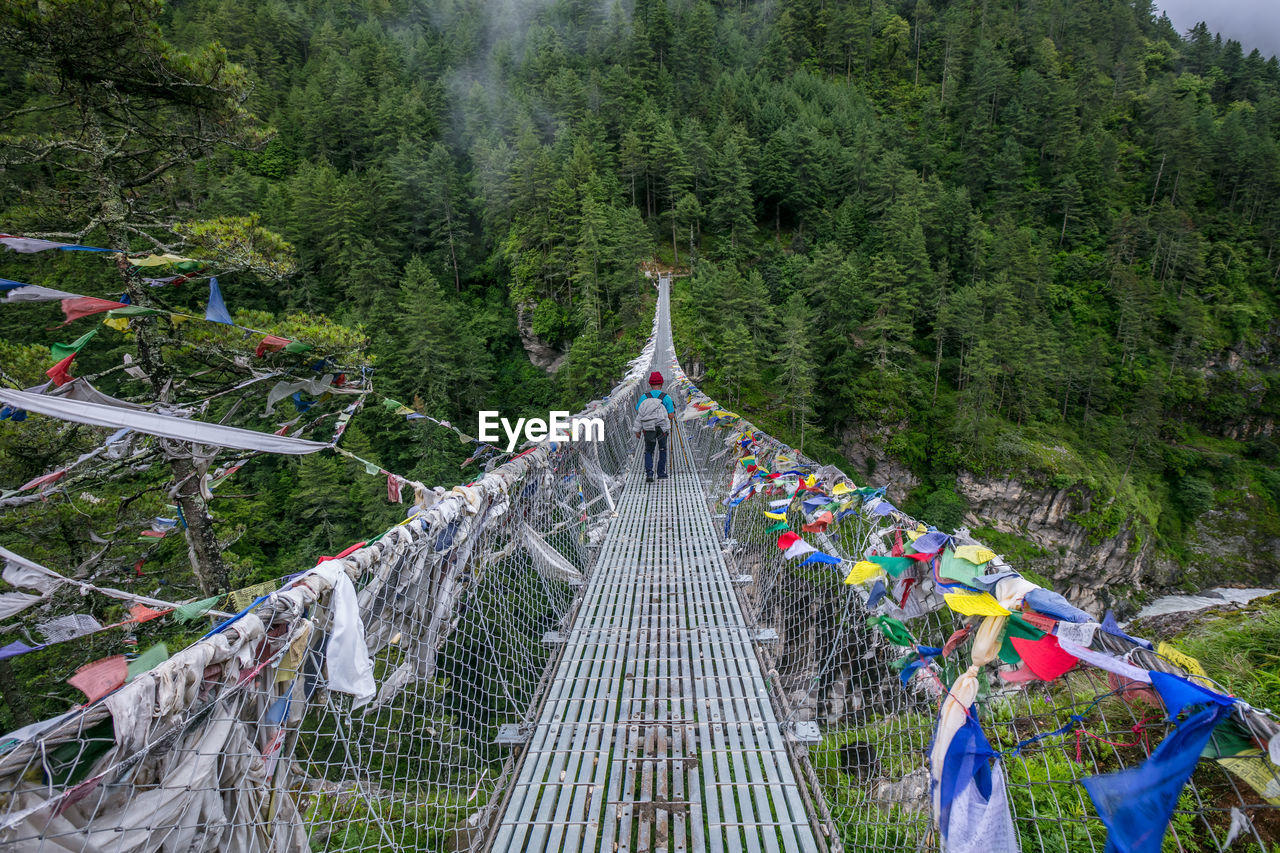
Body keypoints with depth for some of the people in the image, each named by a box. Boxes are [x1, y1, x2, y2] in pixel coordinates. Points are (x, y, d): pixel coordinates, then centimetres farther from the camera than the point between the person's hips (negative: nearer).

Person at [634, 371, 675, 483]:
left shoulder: (644, 397, -4)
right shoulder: (666, 397, -8)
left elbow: (638, 413, -3)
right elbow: (671, 416, -11)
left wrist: (637, 430, 7)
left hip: (648, 428, 1)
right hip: (663, 429, -1)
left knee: (648, 451, 15)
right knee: (662, 450, 22)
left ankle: (649, 473, -3)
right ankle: (661, 473, 25)